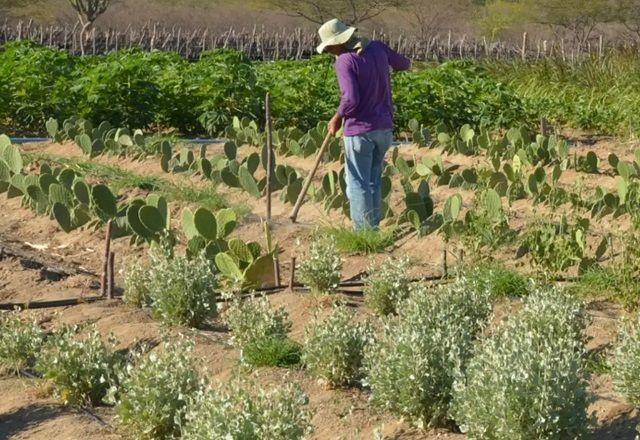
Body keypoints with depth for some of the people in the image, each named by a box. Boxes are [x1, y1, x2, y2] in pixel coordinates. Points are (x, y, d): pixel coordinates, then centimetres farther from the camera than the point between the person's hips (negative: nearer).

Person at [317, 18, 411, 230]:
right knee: (373, 181, 17)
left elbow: (351, 99, -24)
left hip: (360, 130, -7)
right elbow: (403, 64, 19)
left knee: (358, 184, 2)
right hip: (384, 127, 7)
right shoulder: (378, 48, 2)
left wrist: (337, 118, -7)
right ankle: (373, 227, 21)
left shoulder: (345, 61, -17)